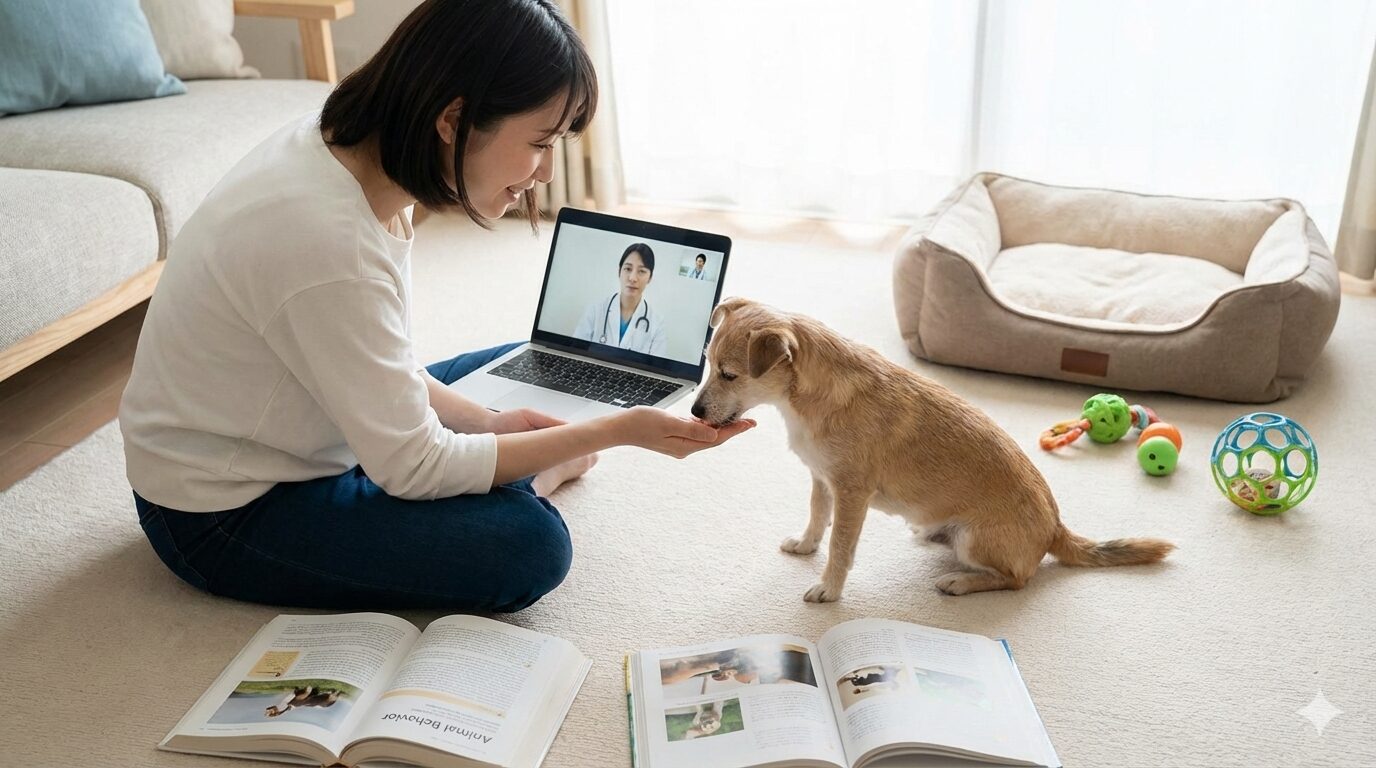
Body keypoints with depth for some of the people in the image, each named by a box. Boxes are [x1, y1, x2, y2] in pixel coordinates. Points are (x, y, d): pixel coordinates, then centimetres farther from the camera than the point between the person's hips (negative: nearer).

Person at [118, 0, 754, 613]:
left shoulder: (346, 143, -9)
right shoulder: (329, 244, -35)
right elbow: (415, 466, -24)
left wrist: (483, 422, -6)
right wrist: (616, 431, -21)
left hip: (292, 440, 9)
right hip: (224, 511, -8)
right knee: (528, 545, -23)